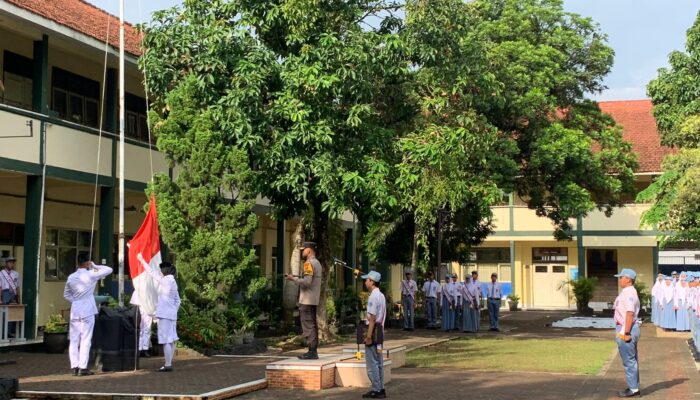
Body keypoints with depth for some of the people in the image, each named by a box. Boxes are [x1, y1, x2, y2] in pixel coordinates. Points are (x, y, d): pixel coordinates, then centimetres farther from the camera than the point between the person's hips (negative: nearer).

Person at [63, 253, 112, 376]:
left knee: (74, 340, 7)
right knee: (85, 340, -1)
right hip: (87, 312, -4)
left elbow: (66, 295, 16)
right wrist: (94, 266, 4)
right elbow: (109, 270, -3)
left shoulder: (71, 277, 6)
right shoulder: (90, 275, -9)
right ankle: (83, 367, -2)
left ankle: (74, 366, 6)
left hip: (75, 311, 4)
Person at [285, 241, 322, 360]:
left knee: (308, 326, -8)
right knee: (312, 325, 12)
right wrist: (297, 278, 14)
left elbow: (307, 281, -23)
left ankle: (312, 352, -8)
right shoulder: (317, 263, 17)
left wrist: (293, 279, -12)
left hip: (307, 300, -10)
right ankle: (313, 351, 16)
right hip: (313, 300, 10)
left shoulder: (309, 263, -13)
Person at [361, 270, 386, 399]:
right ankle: (380, 389, 15)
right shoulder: (381, 296, 13)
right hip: (380, 330, 9)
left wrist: (368, 336, -19)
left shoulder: (373, 297, -16)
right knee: (379, 362, 12)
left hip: (373, 331, -9)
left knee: (372, 363, -4)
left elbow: (372, 318, -20)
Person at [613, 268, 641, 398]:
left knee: (629, 360, -4)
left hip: (626, 329, -11)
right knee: (632, 360, 15)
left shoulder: (629, 293, -18)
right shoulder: (627, 292, 14)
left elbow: (630, 314, -25)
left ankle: (633, 389, 1)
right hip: (626, 329, 11)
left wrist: (626, 333, -26)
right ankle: (634, 387, 22)